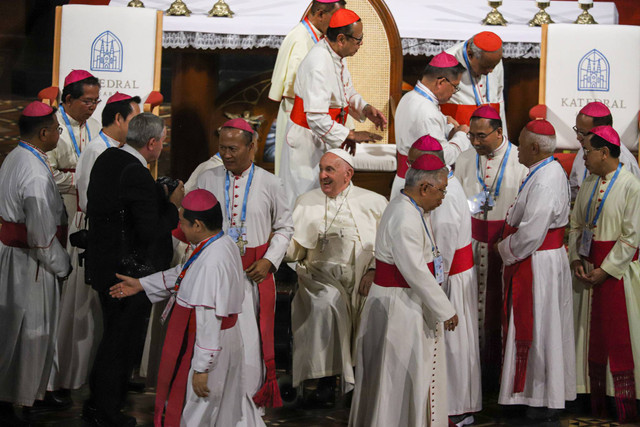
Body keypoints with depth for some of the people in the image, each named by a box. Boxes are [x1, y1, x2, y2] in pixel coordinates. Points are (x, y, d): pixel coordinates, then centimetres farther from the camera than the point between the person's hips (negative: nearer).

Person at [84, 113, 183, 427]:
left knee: (114, 334, 22)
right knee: (123, 339, 5)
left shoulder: (107, 158, 3)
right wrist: (173, 204, -10)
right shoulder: (137, 177, -25)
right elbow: (150, 231, -26)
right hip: (130, 271, -9)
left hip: (103, 265, 9)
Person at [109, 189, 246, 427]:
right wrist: (141, 285, 23)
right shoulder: (225, 244, 3)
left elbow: (209, 320, -28)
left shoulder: (212, 263, -29)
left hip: (207, 351, -10)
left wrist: (201, 368, -24)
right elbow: (183, 274, 19)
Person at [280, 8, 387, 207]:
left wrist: (364, 108, 1)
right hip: (307, 144, -10)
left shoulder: (337, 56, 5)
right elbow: (316, 118, -32)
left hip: (326, 142, 10)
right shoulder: (318, 64, -27)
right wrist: (349, 135, -25)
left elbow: (347, 91, 21)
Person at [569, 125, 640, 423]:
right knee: (592, 335, 10)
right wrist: (576, 259, 0)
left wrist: (605, 270, -15)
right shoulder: (588, 185, 8)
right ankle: (597, 402, 20)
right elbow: (576, 225, 14)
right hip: (589, 270, 6)